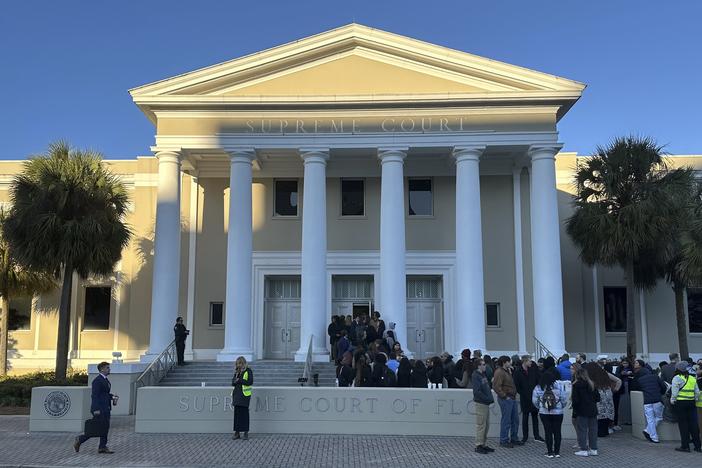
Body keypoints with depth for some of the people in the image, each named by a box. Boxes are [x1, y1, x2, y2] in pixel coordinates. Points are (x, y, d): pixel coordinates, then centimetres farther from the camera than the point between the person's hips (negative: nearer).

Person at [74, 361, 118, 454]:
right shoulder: (97, 380, -14)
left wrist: (112, 397, 6)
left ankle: (102, 447, 8)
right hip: (99, 408, -10)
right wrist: (96, 409, -24)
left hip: (106, 408, 10)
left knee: (105, 428, 6)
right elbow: (94, 395, -19)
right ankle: (79, 440, 8)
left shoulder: (105, 380, 16)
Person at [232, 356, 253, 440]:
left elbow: (250, 382, -12)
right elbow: (233, 382, 14)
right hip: (237, 394, 5)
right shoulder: (236, 371, 14)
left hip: (245, 394, -5)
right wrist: (235, 381, -7)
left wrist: (240, 380, -13)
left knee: (244, 413, -3)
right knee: (237, 413, 4)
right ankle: (237, 432, 9)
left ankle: (246, 432, 4)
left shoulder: (248, 371, -3)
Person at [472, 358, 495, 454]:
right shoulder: (475, 376, -15)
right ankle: (478, 445, 3)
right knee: (481, 425, -4)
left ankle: (484, 444, 22)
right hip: (480, 403, -9)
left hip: (486, 403, 9)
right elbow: (477, 391, -21)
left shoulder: (483, 375, 14)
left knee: (486, 425, 14)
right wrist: (487, 398, -18)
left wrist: (490, 398, 7)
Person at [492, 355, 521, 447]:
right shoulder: (499, 372, -15)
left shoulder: (507, 371, 17)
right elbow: (496, 386, -23)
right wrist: (504, 396, -20)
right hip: (506, 399, -10)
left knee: (515, 419, 16)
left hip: (512, 398, 10)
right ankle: (503, 441, 5)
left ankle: (513, 438, 27)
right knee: (506, 420, -4)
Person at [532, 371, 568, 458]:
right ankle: (557, 452, 13)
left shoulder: (538, 388, -6)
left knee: (548, 432, 6)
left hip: (544, 414, 0)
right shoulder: (559, 387, -7)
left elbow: (534, 401, -1)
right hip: (558, 413, 0)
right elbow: (564, 400, -3)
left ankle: (550, 452, 8)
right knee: (557, 432, 9)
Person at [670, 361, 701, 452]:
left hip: (680, 403, -5)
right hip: (691, 403, 5)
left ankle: (685, 446, 3)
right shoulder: (692, 379, 11)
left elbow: (674, 392, -12)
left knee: (683, 424, 0)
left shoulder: (677, 378, -6)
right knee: (693, 424, 8)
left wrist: (672, 400, -2)